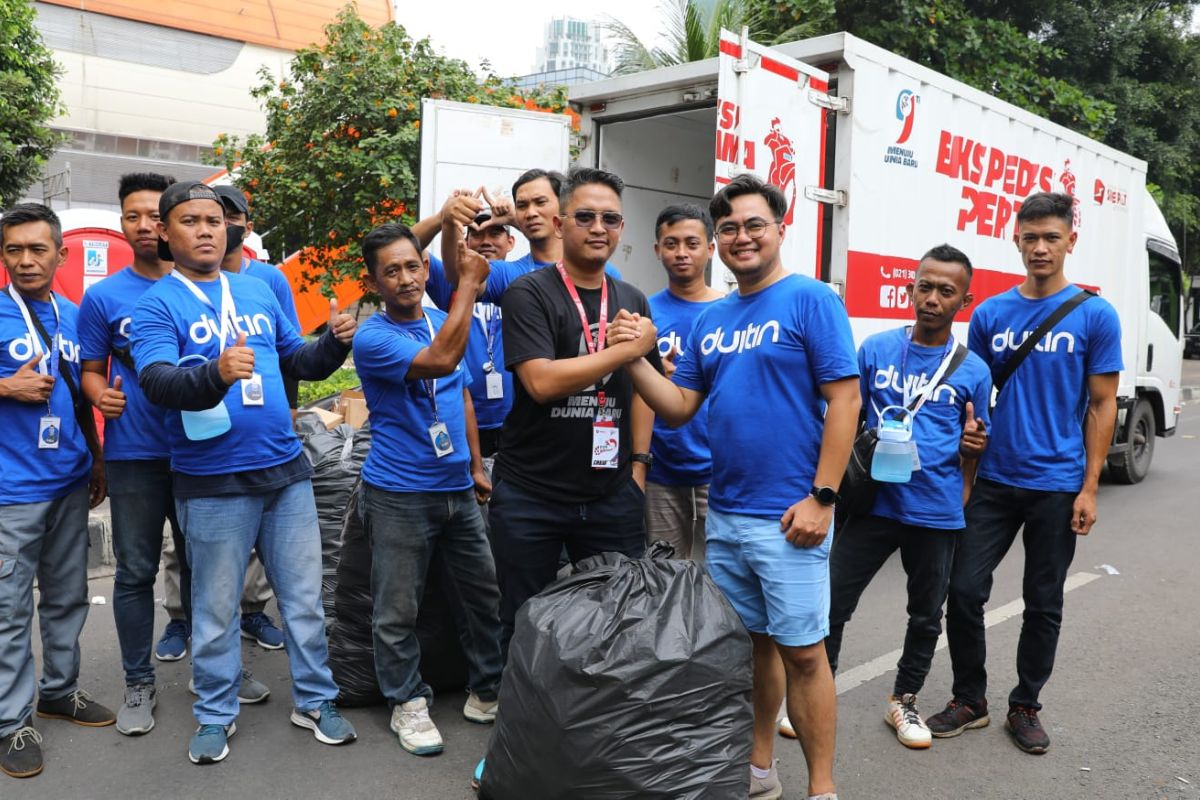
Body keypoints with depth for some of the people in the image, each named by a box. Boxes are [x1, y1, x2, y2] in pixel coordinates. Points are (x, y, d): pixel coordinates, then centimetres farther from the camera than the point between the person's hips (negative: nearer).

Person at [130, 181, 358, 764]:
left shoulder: (258, 291, 9)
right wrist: (216, 373, -41)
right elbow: (157, 382, -22)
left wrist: (333, 343, -6)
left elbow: (299, 361, 15)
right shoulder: (156, 305, -6)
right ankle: (216, 714, 28)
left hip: (286, 469, 5)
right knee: (216, 608, 10)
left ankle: (315, 701, 28)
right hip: (213, 482, -4)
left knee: (304, 596, 12)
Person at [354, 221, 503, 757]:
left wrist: (476, 466, 15)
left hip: (458, 490, 6)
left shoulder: (442, 321, 9)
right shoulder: (372, 337, -13)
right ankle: (407, 702, 24)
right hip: (399, 495, -6)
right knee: (398, 610, 5)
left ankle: (488, 691, 28)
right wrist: (469, 281, -25)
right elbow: (441, 359, -30)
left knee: (483, 595, 12)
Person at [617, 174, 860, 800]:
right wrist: (635, 359, -7)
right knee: (751, 642, 16)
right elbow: (678, 408, 9)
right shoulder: (711, 321, 12)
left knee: (801, 650, 2)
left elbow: (843, 399, -12)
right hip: (724, 514, 6)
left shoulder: (811, 300, -7)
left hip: (788, 517, -6)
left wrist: (822, 497, -17)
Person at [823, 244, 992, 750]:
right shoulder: (875, 350, 1)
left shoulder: (972, 370, 2)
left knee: (926, 615, 15)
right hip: (872, 502, -1)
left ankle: (904, 702, 35)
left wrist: (973, 444, -11)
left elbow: (972, 450, 12)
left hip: (937, 513, 1)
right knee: (831, 603, 0)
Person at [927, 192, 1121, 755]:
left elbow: (1101, 406, -2)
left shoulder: (1095, 316, -4)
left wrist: (1089, 488, -7)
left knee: (1043, 604, 10)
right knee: (964, 591, 0)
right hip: (994, 481, 2)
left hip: (1057, 486, -2)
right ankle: (969, 701, 19)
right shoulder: (990, 314, 3)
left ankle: (1025, 707, 28)